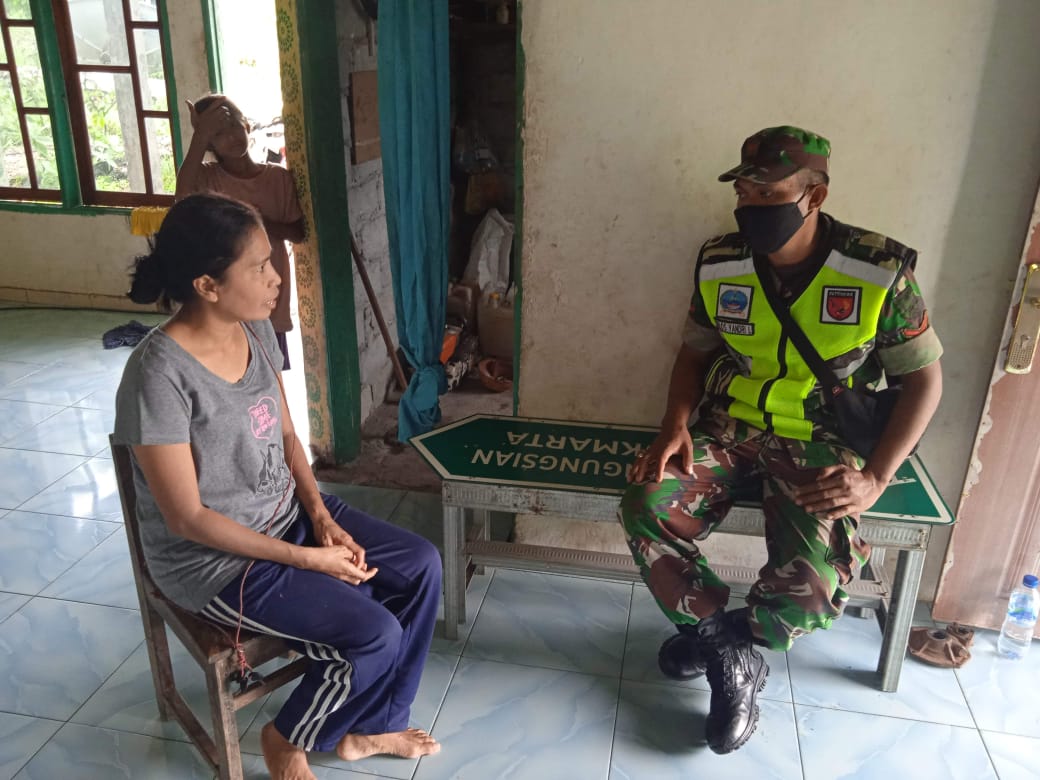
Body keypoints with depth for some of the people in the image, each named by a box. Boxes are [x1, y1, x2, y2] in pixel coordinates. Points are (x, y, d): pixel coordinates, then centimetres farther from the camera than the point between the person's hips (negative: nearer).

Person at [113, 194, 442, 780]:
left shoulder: (256, 331, -4)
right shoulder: (159, 375, -27)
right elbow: (187, 518, -23)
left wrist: (320, 515, -7)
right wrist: (307, 559, -20)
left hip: (286, 510, 8)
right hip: (214, 557, -8)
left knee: (421, 565, -1)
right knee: (375, 635, -17)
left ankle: (368, 726, 17)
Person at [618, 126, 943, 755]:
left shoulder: (880, 272, -13)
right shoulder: (719, 265, -4)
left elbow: (924, 377, -4)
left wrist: (876, 477, -16)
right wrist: (676, 425, -10)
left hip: (821, 443, -3)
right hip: (732, 426, 3)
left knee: (812, 583, -27)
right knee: (645, 507, -21)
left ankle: (718, 637, 7)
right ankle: (734, 656, 0)